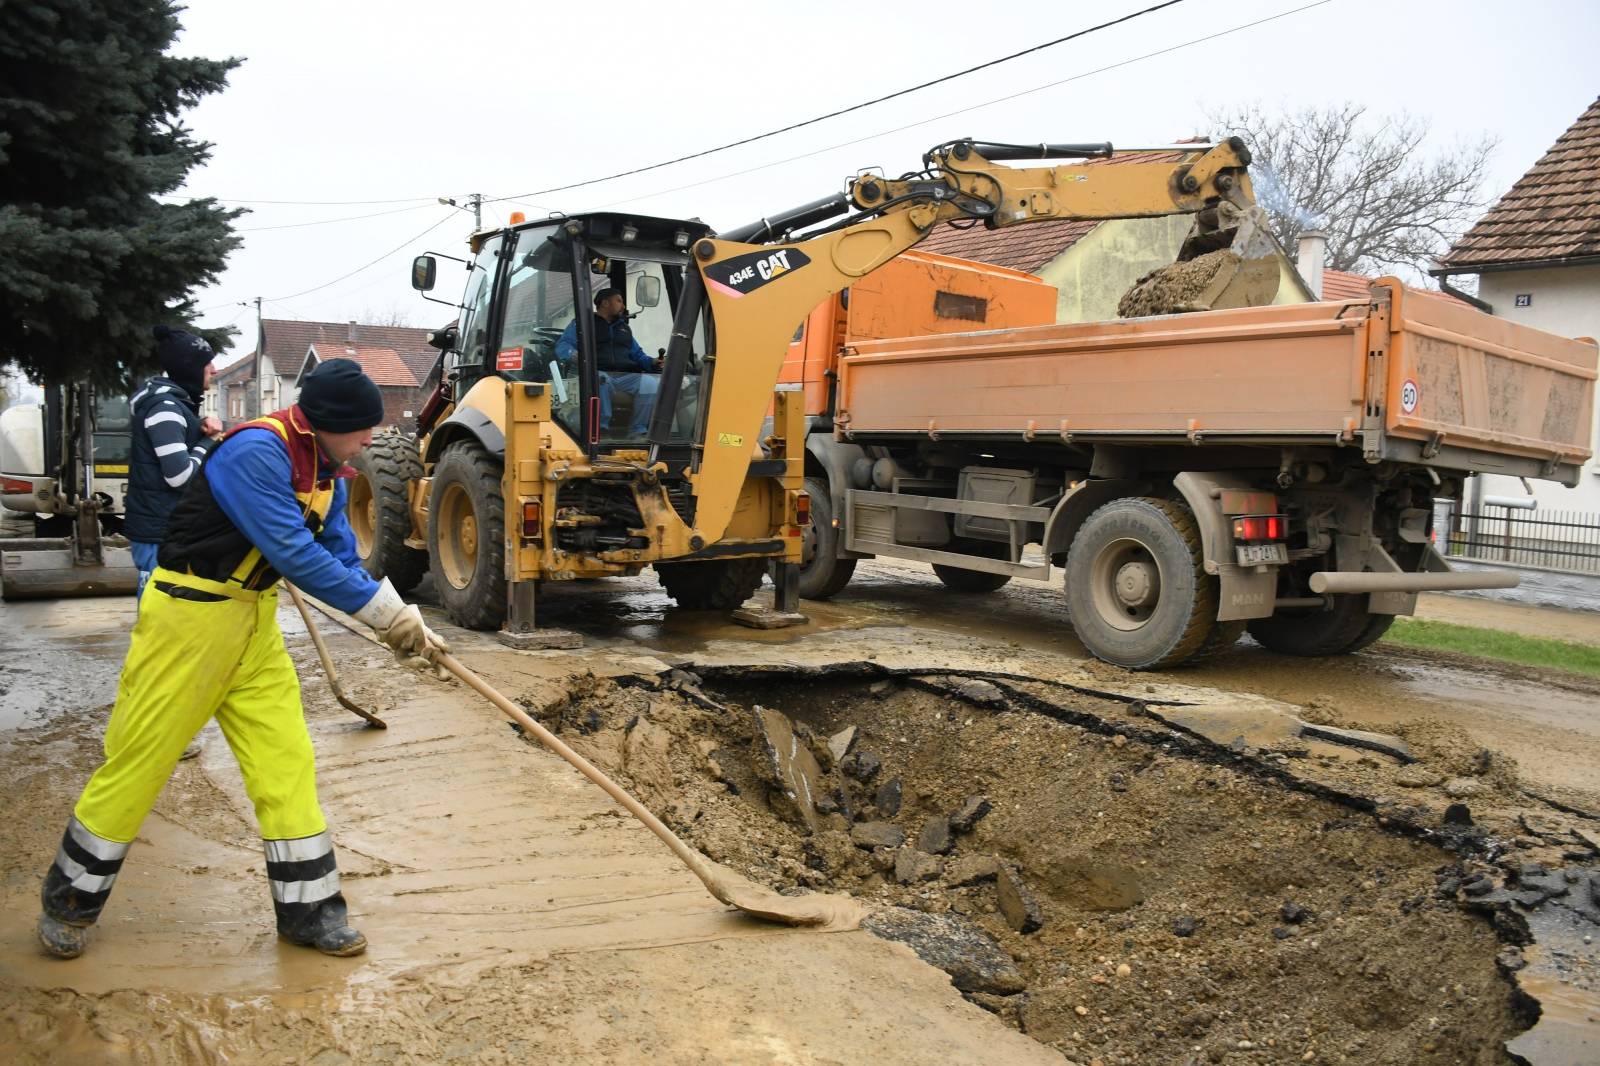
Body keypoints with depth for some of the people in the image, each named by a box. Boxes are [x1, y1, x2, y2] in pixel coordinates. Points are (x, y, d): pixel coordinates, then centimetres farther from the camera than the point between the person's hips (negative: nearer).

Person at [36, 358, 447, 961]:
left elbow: (341, 560, 4)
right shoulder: (257, 452, -23)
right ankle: (69, 903, 26)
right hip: (188, 616, -8)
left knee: (287, 762, 4)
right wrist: (388, 611, -26)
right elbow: (296, 556, -30)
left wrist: (401, 625, -9)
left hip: (254, 619, 8)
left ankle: (307, 910, 12)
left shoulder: (327, 472, 4)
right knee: (138, 763, 4)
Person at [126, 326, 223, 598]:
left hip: (171, 525, 10)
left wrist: (204, 427, 2)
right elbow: (180, 475, -25)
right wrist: (209, 441, -9)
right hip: (158, 529, -10)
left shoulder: (178, 402, 14)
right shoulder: (164, 407, -17)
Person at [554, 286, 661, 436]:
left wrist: (651, 362, 9)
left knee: (651, 383, -27)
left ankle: (638, 432, -22)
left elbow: (637, 354, 32)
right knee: (600, 380, -42)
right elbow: (562, 346, 4)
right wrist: (573, 354, -21)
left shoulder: (624, 328, 35)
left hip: (625, 376, 4)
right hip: (598, 373, -4)